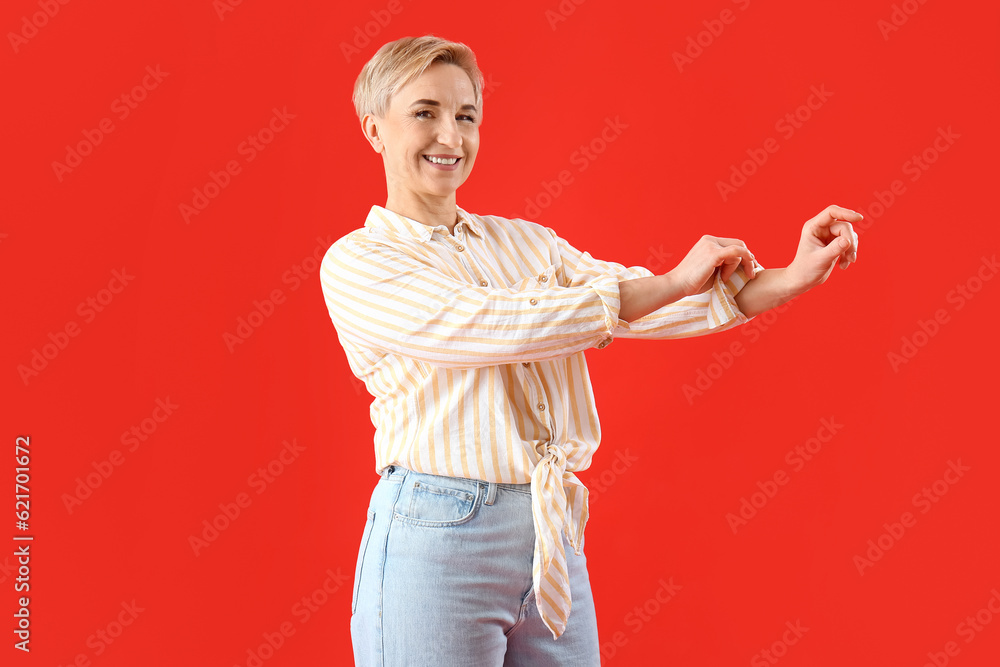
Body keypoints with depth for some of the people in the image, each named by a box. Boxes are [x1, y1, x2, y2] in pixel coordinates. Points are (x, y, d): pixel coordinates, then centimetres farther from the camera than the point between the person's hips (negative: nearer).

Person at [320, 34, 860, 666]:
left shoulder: (527, 241, 14)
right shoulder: (356, 262, -4)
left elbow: (629, 297, 0)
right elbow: (495, 326, -17)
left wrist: (787, 279, -13)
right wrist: (672, 282, -15)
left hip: (557, 542, 5)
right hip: (437, 541, -5)